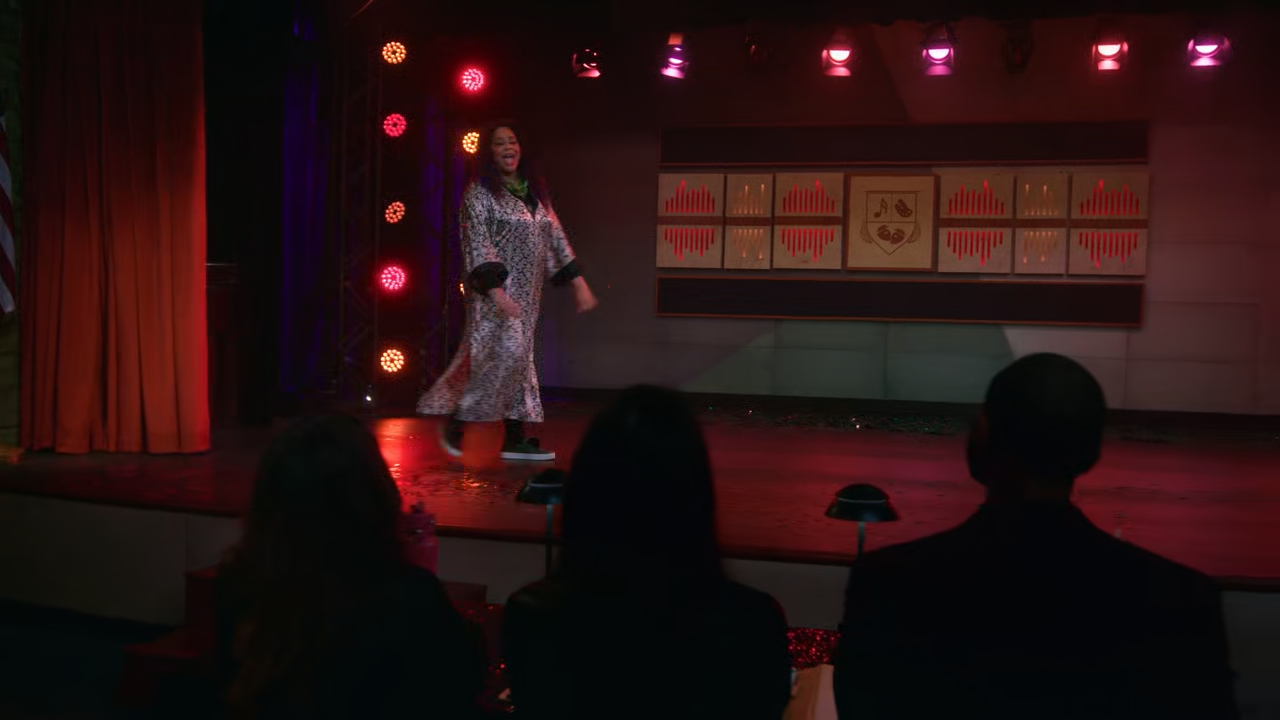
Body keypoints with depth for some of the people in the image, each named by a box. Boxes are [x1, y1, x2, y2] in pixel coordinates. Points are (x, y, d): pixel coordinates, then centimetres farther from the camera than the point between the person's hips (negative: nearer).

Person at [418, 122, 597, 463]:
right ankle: (456, 421, -3)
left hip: (528, 292, 7)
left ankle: (515, 438, 9)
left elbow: (556, 237, 16)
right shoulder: (479, 192, -4)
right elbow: (477, 245, -13)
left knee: (519, 358, 5)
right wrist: (496, 290, -23)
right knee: (505, 351, -17)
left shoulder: (535, 192, 15)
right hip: (497, 285, -7)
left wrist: (578, 282, 9)